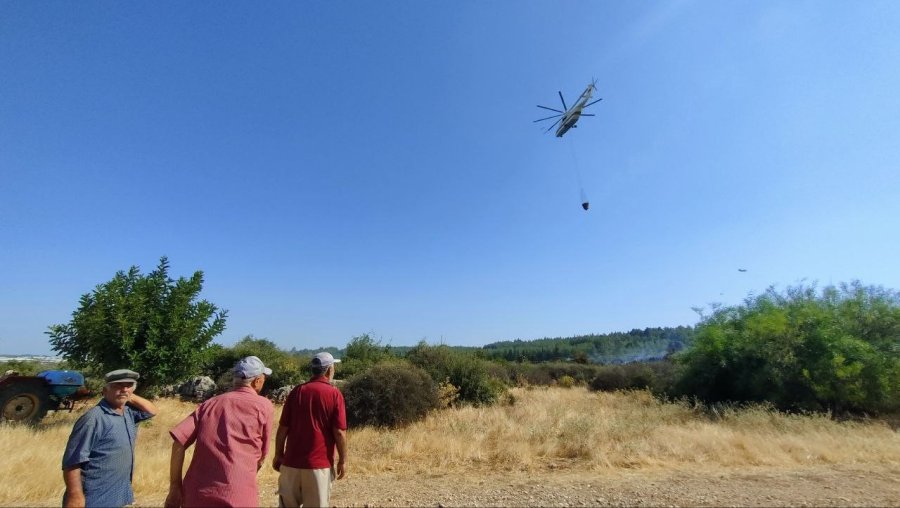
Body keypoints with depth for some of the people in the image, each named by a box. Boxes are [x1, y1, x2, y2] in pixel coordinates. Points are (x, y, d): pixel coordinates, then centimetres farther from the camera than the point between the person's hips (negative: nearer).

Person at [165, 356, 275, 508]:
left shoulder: (210, 403, 11)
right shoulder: (264, 406, 1)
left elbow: (179, 441, 2)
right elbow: (261, 457, 9)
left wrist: (175, 487, 8)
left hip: (195, 496, 5)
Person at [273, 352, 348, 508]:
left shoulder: (296, 391, 1)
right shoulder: (334, 394, -9)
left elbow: (283, 428, 3)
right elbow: (339, 432, -11)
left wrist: (278, 455, 14)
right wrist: (342, 460, 0)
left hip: (292, 461, 3)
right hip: (319, 463, -3)